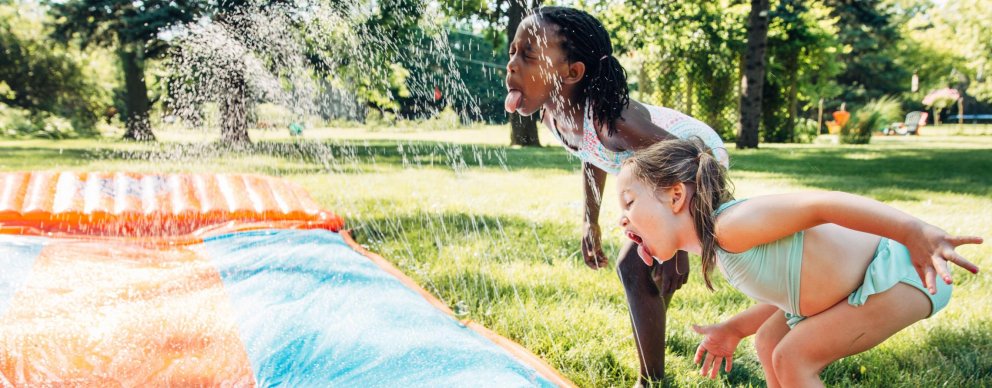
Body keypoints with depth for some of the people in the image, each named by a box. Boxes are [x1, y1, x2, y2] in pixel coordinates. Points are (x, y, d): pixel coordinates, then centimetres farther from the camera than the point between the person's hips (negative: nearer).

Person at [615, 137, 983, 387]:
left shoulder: (729, 224, -25)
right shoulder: (716, 251, 5)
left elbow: (824, 203, -33)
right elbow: (787, 290, 13)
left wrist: (915, 232, -42)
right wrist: (731, 331, 12)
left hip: (899, 274, -10)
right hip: (864, 278, 10)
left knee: (792, 359, -9)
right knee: (768, 341, 13)